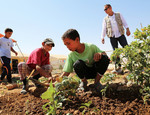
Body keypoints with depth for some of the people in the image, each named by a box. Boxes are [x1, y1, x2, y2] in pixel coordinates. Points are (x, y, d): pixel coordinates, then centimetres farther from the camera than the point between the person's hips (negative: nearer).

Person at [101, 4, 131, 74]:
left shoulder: (119, 15, 11)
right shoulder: (105, 19, 11)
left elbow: (124, 23, 7)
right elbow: (104, 29, 7)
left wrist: (127, 29, -8)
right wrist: (102, 37, -3)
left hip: (121, 35, 0)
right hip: (112, 37, 0)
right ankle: (118, 67, 1)